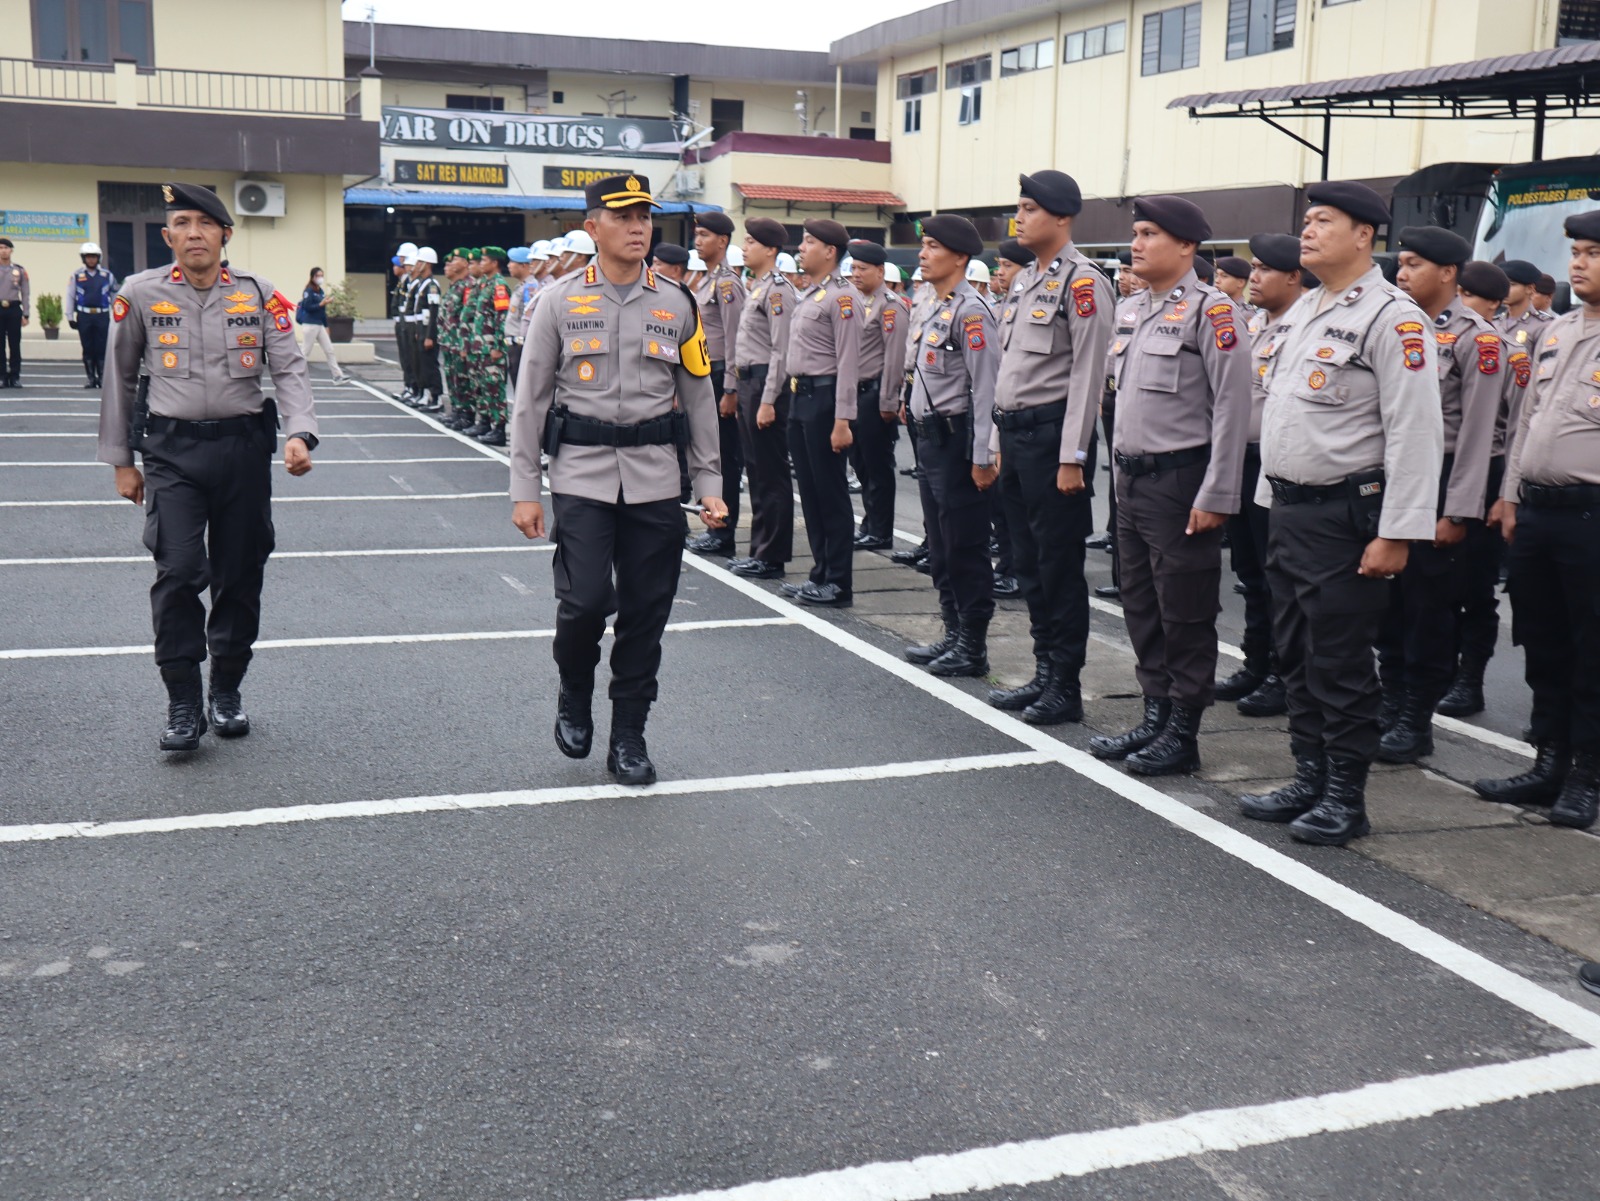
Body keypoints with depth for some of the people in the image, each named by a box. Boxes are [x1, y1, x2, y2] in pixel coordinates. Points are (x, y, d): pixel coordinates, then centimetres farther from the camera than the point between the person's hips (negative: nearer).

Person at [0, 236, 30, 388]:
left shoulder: (20, 270, 7)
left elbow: (25, 294, 7)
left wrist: (25, 314, 0)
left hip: (14, 309, 0)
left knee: (15, 344, 0)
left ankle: (15, 376, 5)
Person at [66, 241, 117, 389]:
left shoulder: (107, 275, 7)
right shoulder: (76, 276, 4)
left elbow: (115, 296, 11)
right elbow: (70, 297, 4)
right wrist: (70, 317, 0)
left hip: (102, 316, 0)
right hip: (84, 316, 0)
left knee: (102, 348, -1)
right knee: (88, 349, 4)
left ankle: (102, 378, 7)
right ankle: (91, 379, 10)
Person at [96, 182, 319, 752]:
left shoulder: (258, 294, 1)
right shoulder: (141, 294, 1)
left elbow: (289, 369, 0)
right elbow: (120, 379, 9)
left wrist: (300, 435, -17)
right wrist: (120, 461, 9)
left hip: (244, 448, 1)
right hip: (172, 451, -1)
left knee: (240, 575, 7)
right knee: (178, 572, -12)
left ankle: (226, 692, 25)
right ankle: (182, 704, -1)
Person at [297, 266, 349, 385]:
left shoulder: (321, 291, 12)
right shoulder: (309, 291, -9)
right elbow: (307, 307, -18)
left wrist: (326, 325, 17)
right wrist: (321, 304, -24)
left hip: (319, 325, 8)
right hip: (309, 325, -8)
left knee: (329, 350, 4)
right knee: (305, 353, -1)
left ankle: (338, 376, 5)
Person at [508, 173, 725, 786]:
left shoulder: (675, 305, 8)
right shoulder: (561, 302, 2)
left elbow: (699, 398, 12)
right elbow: (530, 399, 3)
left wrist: (709, 484, 7)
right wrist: (524, 490, -2)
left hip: (654, 478, 2)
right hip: (581, 473, -2)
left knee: (645, 611, 4)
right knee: (586, 599, -12)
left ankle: (628, 736, 18)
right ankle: (574, 697, 18)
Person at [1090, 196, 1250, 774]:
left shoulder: (1210, 309, -11)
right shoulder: (1130, 310, 13)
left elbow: (1232, 405, -15)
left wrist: (1215, 497, -18)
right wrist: (1120, 470, 16)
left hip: (1180, 480, -8)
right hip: (1132, 480, 8)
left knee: (1185, 613, 1)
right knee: (1141, 607, 14)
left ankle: (1182, 733, 10)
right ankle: (1156, 716, 25)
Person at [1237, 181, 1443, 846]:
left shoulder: (1392, 317, -13)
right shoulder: (1304, 310, 14)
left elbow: (1416, 432, -18)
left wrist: (1396, 534, -21)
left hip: (1344, 516, -8)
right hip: (1287, 510, 8)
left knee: (1340, 662, -1)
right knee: (1295, 654, 14)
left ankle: (1344, 798, 10)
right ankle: (1310, 778, 26)